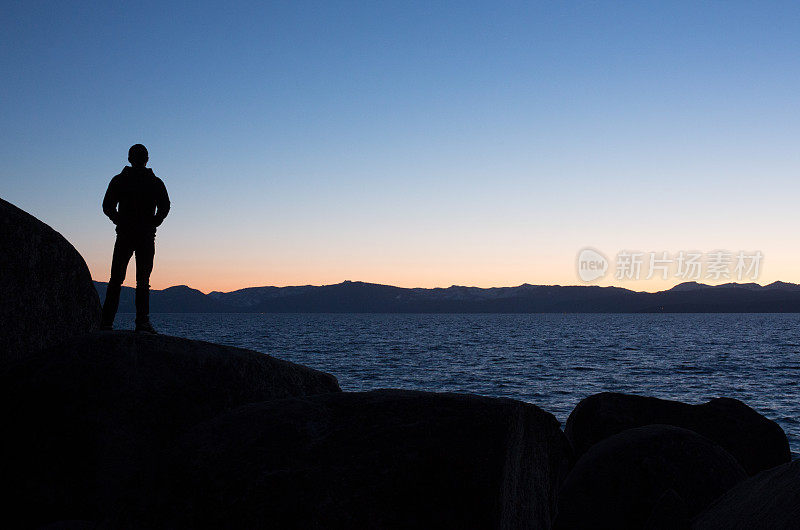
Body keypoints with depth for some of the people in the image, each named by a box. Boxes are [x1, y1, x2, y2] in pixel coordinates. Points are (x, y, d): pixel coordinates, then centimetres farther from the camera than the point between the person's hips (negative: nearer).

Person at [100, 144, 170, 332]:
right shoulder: (155, 182, 4)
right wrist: (153, 223, 3)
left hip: (124, 235, 1)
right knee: (143, 280, 2)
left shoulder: (118, 180, 5)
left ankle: (107, 321, -3)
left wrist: (120, 222, 9)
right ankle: (142, 321, -7)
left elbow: (107, 206, -2)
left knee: (116, 279, 4)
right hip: (147, 236, -1)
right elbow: (165, 207, -9)